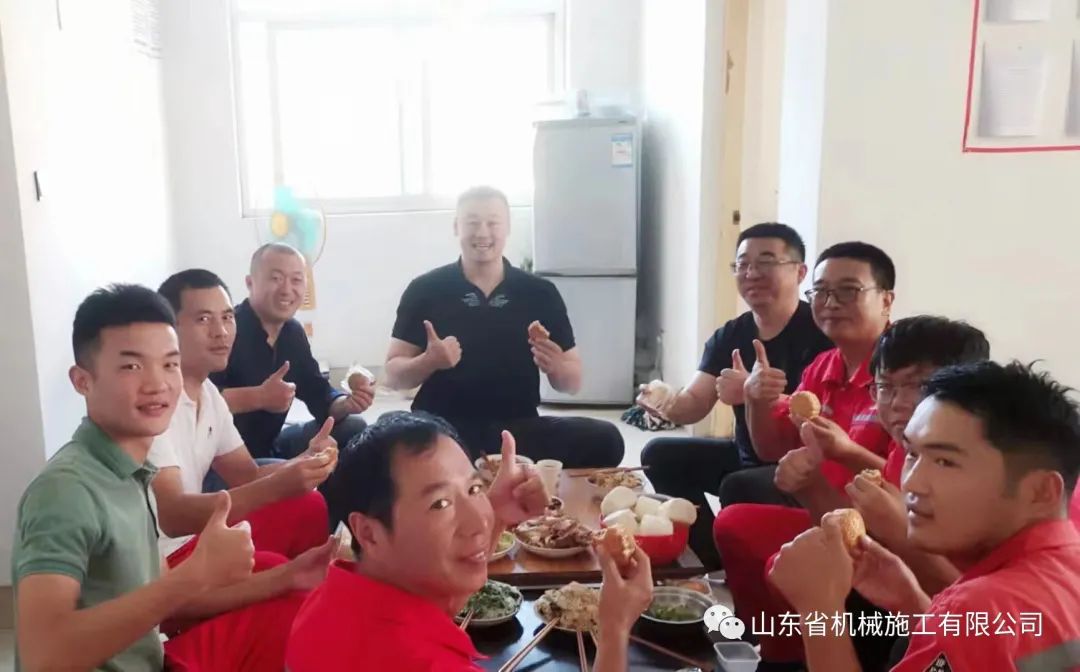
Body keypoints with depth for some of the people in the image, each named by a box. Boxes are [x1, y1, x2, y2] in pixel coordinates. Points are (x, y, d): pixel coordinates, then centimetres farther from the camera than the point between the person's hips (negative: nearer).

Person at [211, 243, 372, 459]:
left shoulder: (293, 332, 5)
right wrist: (258, 397, -34)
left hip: (268, 449, 8)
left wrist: (347, 404, -15)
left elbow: (318, 392, 5)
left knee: (353, 428, 2)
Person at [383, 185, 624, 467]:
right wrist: (429, 361, -17)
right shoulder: (424, 290, 4)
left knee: (604, 440, -23)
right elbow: (393, 375, 5)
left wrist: (556, 368, -12)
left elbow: (573, 383, 12)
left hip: (518, 429, 2)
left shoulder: (541, 293, 8)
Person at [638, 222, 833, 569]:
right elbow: (694, 404, -3)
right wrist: (668, 404, -25)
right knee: (661, 456, 2)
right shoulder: (730, 335, 5)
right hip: (746, 457, 8)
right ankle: (715, 556, 9)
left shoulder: (819, 332, -17)